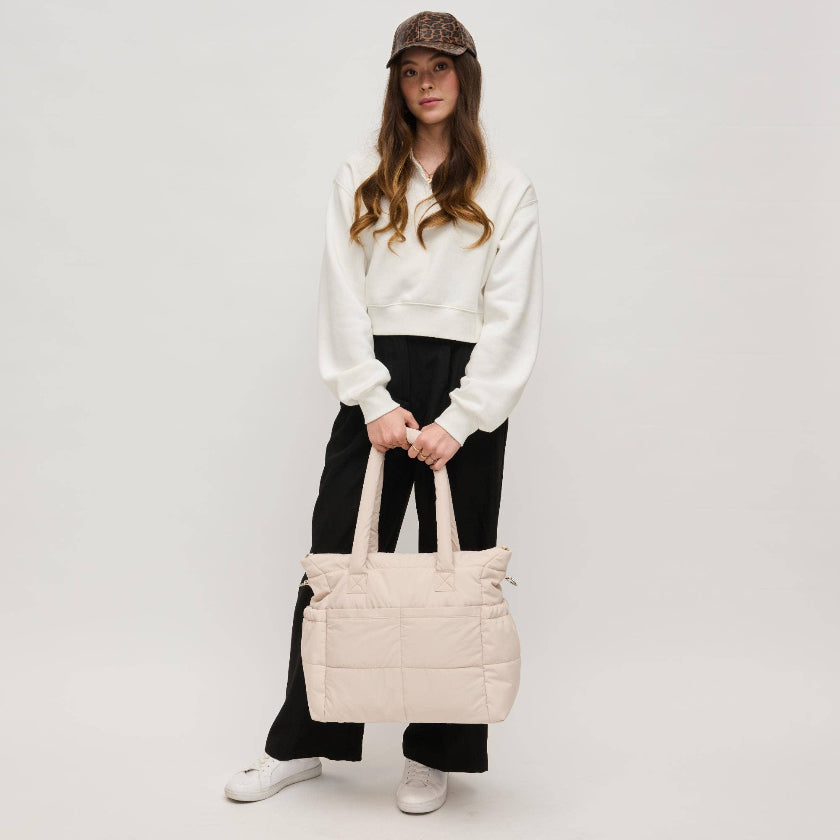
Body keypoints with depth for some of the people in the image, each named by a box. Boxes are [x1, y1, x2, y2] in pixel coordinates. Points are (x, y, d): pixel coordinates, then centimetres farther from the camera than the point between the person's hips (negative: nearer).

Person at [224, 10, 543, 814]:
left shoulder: (505, 187, 5)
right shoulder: (362, 175, 10)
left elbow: (512, 317, -3)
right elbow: (343, 296, 1)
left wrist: (460, 419, -13)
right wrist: (374, 401, -10)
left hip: (466, 391, -1)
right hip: (377, 385, 1)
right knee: (335, 561, 4)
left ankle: (433, 755, 21)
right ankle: (300, 742, 20)